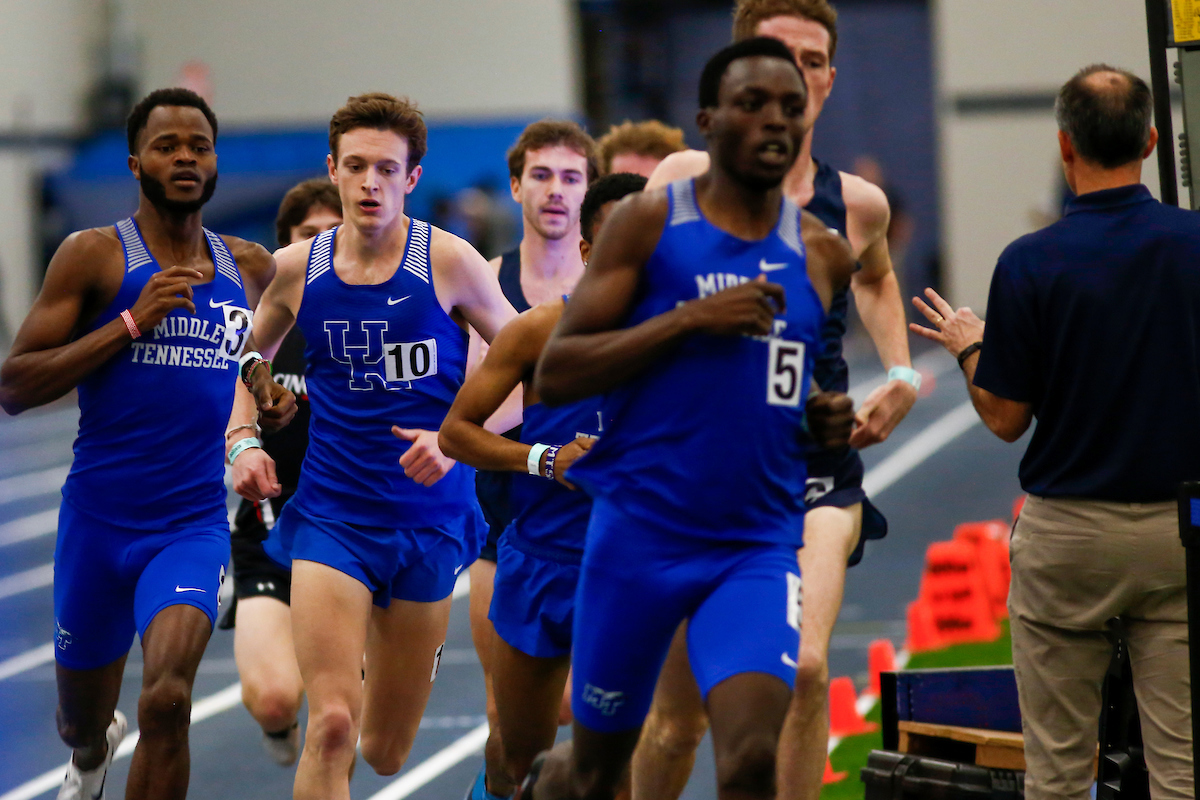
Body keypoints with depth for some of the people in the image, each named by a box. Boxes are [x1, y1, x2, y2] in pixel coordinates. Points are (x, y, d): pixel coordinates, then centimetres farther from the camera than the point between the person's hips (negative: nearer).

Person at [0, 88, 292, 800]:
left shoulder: (251, 267, 7)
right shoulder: (95, 256, -5)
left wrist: (273, 400, 5)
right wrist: (132, 321, -18)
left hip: (195, 522, 1)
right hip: (99, 519, -1)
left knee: (167, 700, -26)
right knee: (81, 725, 19)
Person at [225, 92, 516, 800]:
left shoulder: (448, 262, -7)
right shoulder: (296, 269, 0)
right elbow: (247, 358, 19)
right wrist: (243, 442, 4)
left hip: (429, 519, 0)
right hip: (330, 516, 0)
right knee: (332, 727, -19)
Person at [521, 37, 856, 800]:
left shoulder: (823, 254, 8)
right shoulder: (649, 222, -3)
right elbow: (554, 373, -9)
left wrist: (835, 421, 5)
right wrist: (687, 319, -18)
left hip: (758, 544, 2)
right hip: (640, 534, -2)